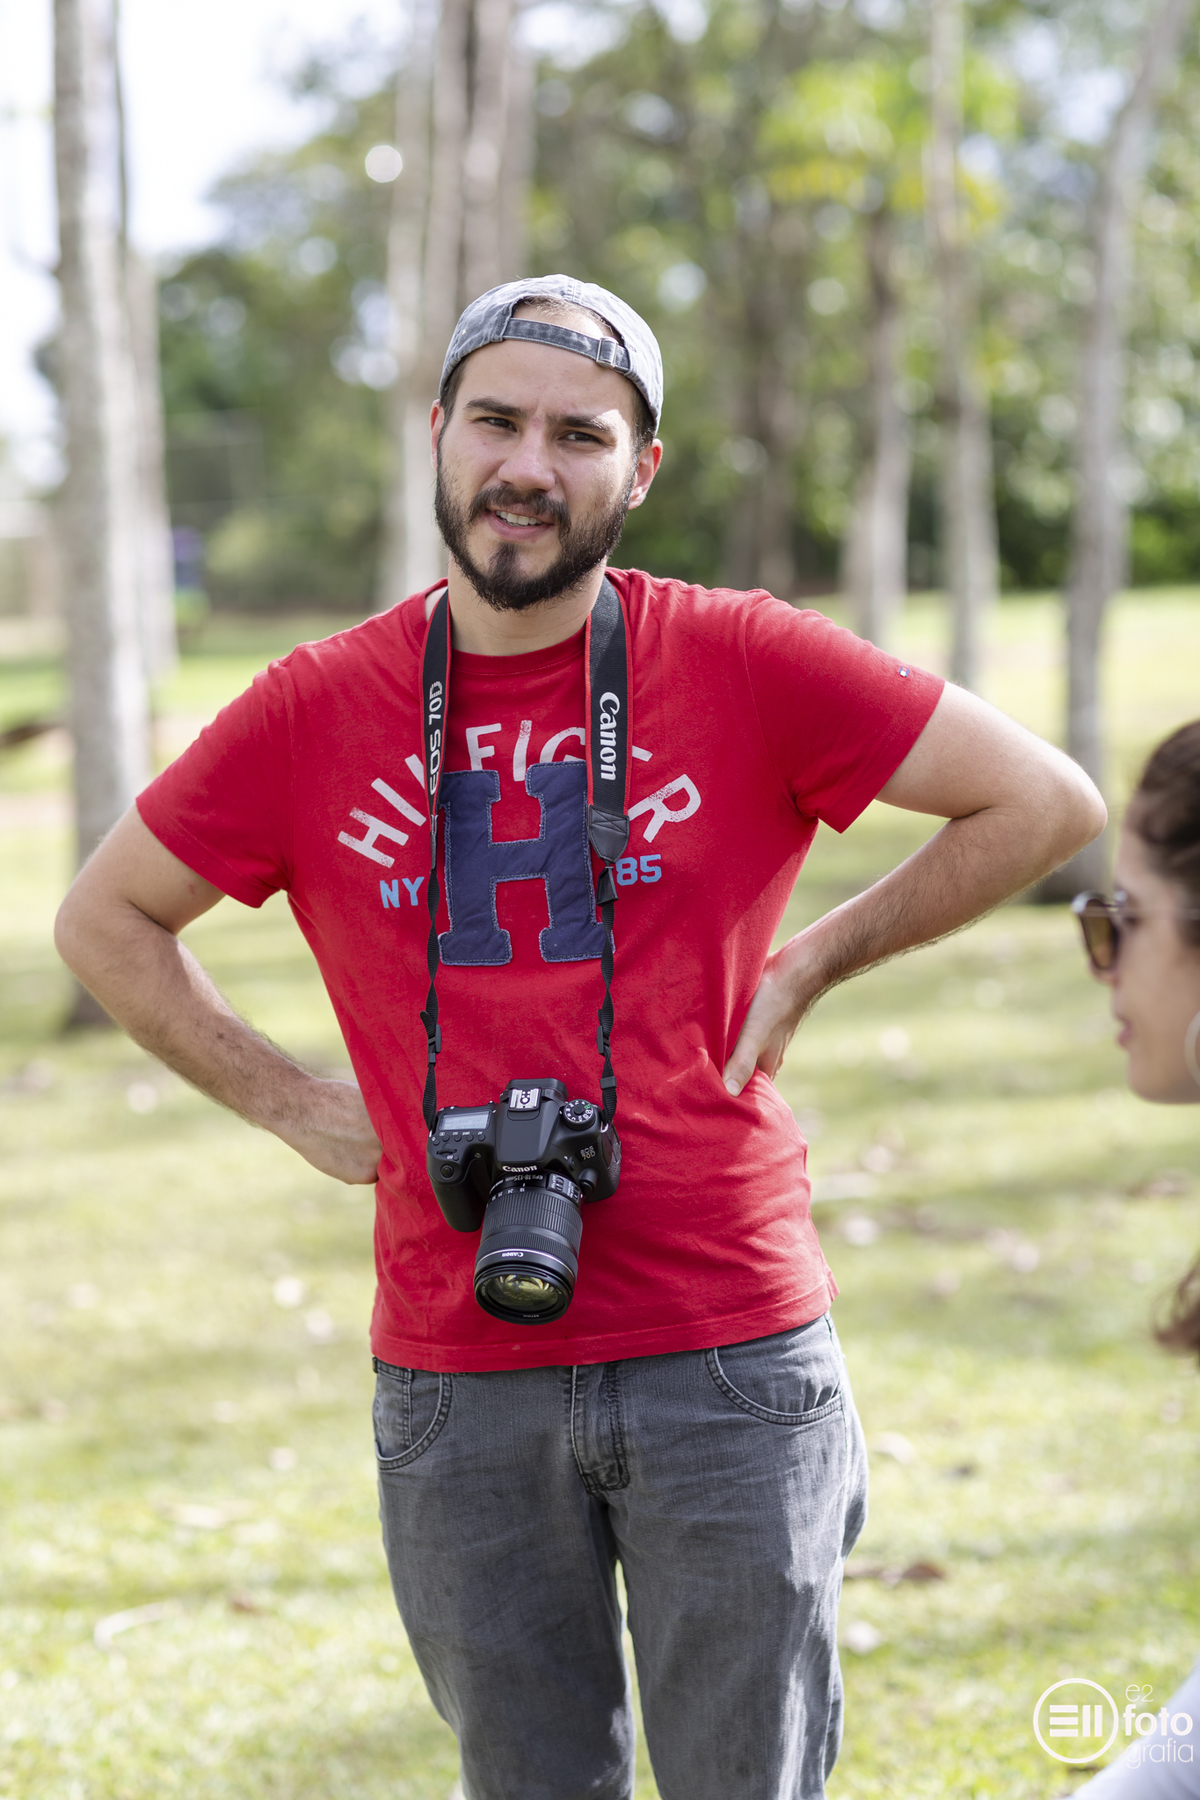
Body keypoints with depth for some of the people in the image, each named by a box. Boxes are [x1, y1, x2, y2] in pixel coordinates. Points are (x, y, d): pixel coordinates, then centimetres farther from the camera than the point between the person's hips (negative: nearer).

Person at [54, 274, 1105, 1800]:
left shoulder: (747, 668, -4)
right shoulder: (315, 713, 1)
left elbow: (1046, 804, 1)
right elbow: (105, 920, 15)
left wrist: (815, 962, 0)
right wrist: (292, 1105, 6)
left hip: (730, 1354, -1)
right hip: (456, 1374, 2)